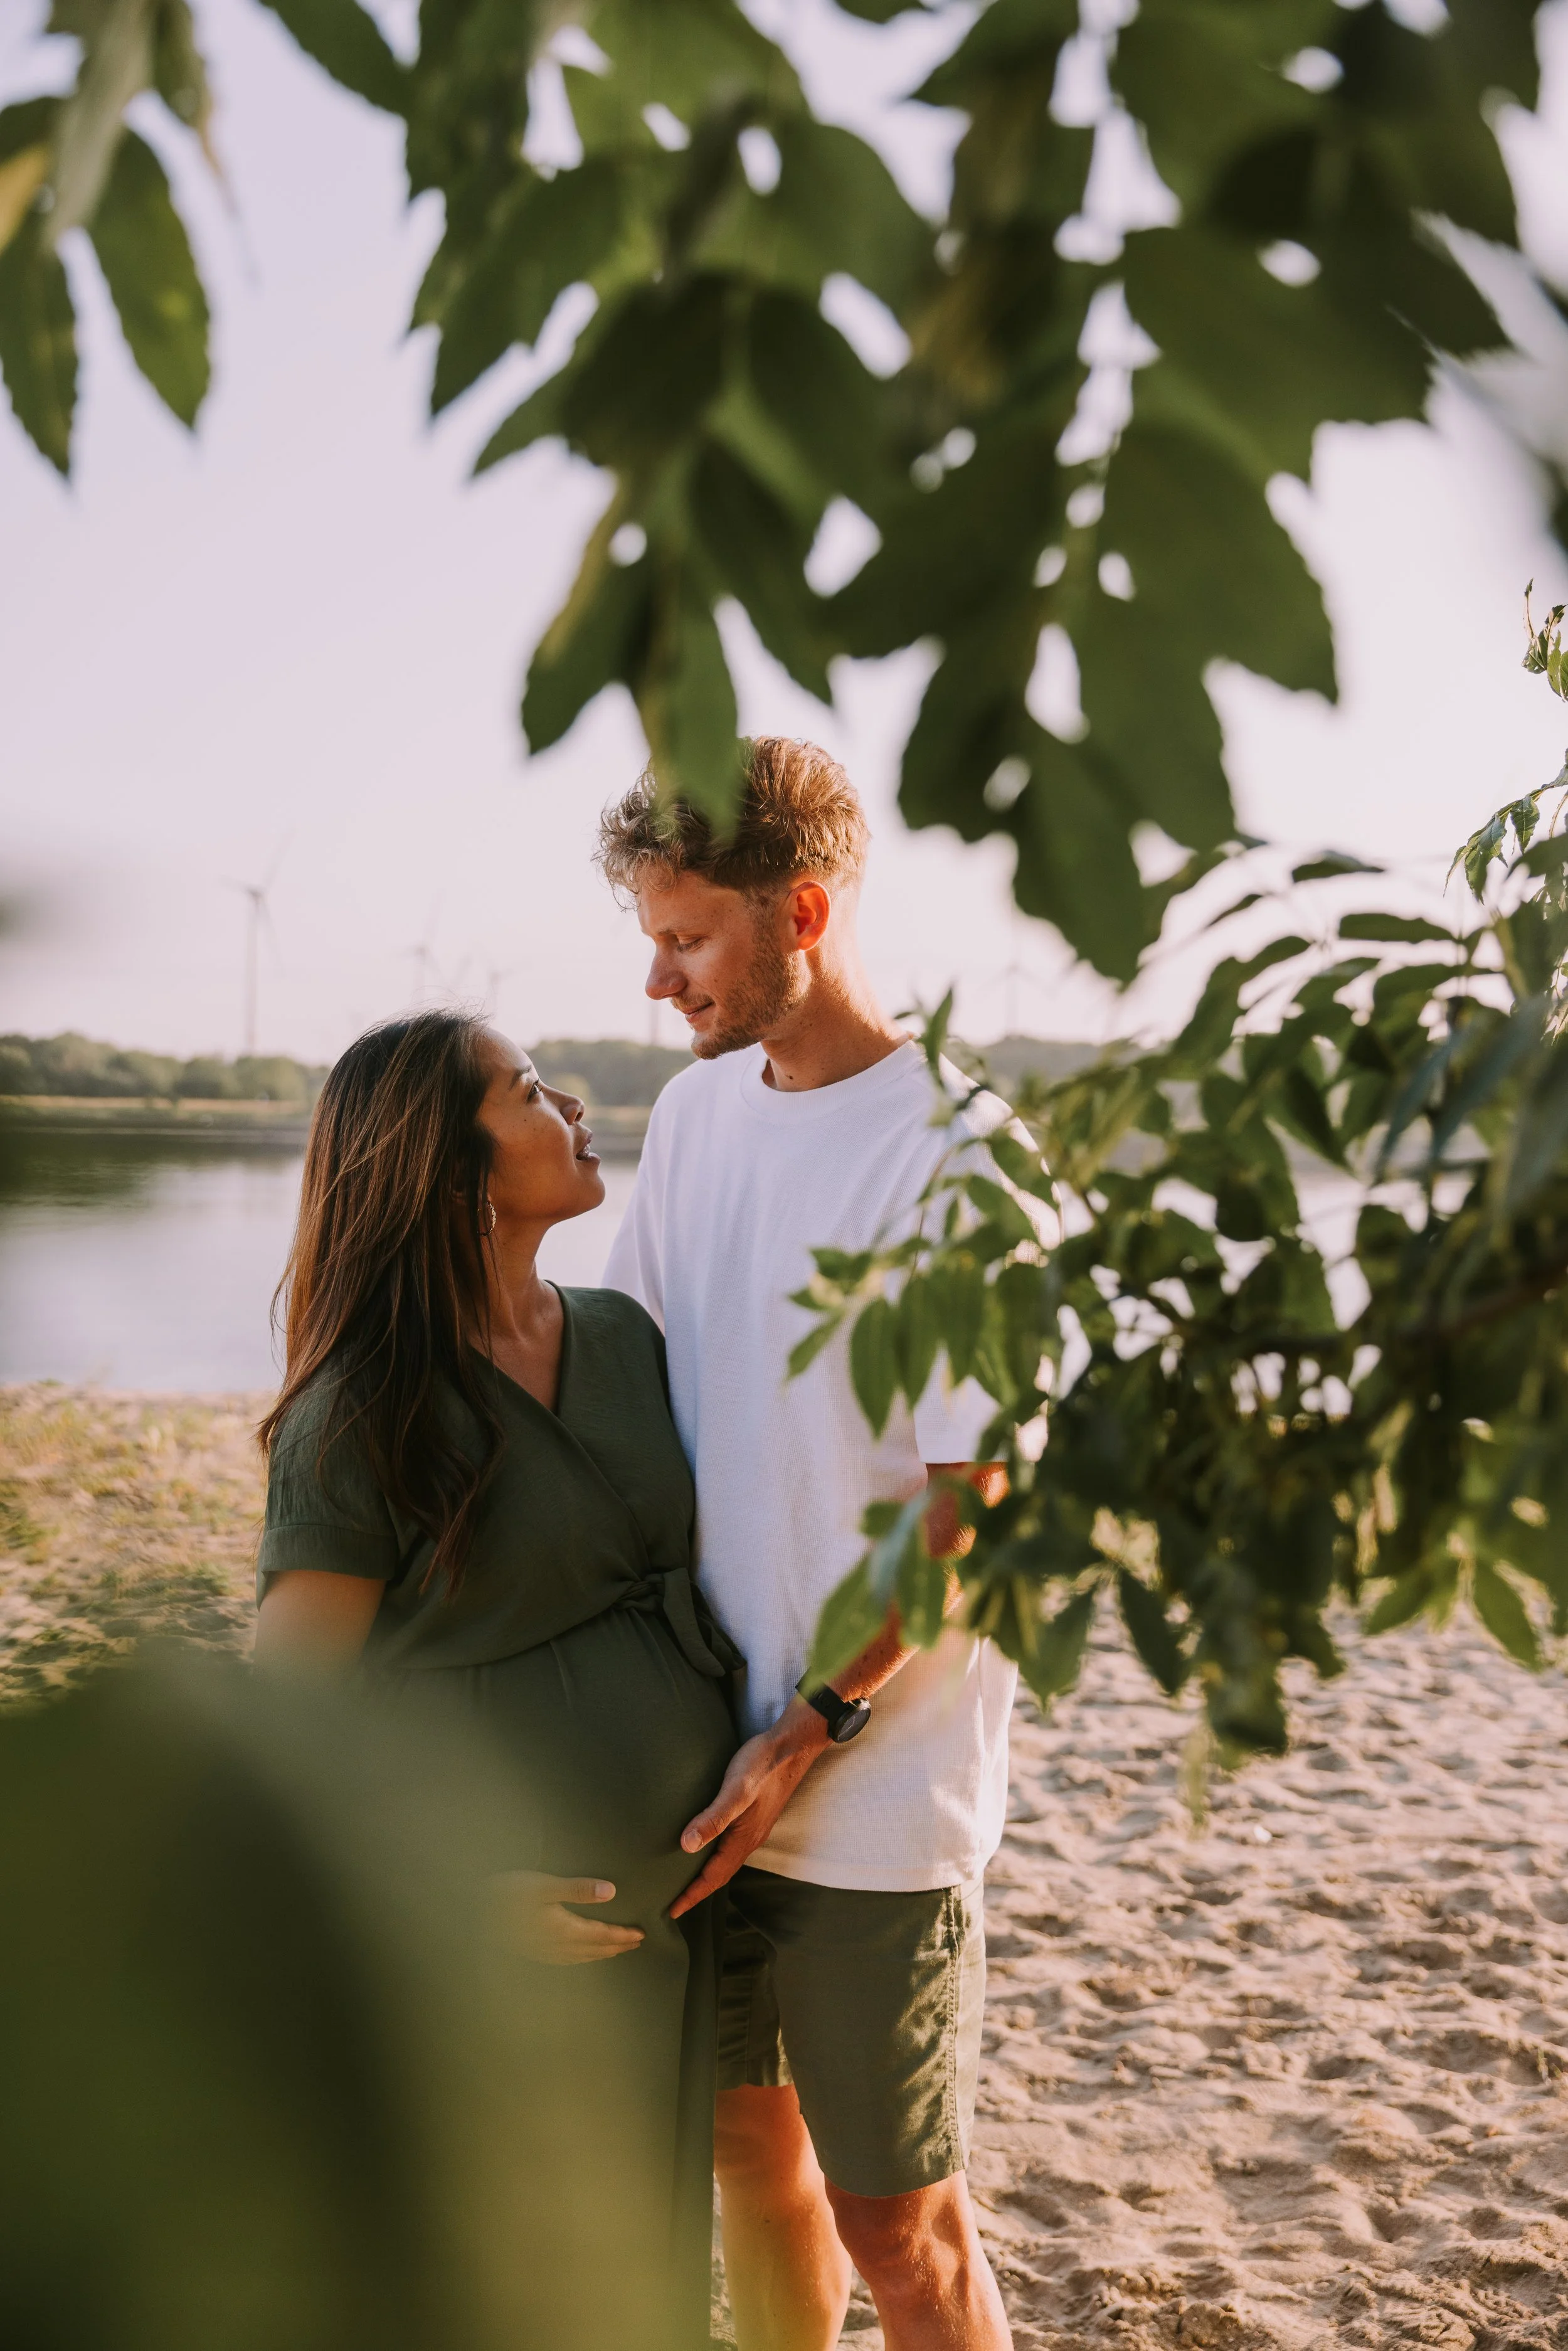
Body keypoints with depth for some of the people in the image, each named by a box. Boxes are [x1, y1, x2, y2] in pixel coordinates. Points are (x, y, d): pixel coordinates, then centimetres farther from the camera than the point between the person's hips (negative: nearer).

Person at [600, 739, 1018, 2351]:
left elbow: (974, 1504, -14)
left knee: (894, 2220, 6)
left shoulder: (957, 1153, -15)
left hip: (874, 1789, -6)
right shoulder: (693, 1111, 6)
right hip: (706, 1755, 6)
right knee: (746, 2130, 20)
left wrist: (812, 1735, -14)